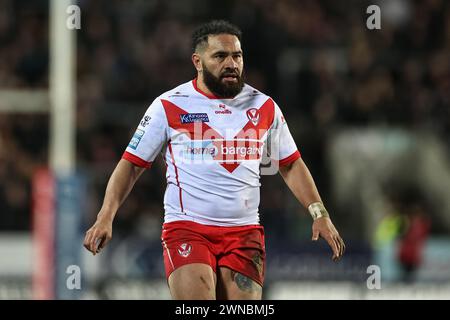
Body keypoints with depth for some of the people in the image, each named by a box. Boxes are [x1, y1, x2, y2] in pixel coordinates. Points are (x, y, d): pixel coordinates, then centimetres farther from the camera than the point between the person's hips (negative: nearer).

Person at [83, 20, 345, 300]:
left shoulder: (265, 107, 10)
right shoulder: (169, 106, 1)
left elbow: (290, 165, 19)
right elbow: (132, 164, 5)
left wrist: (320, 214, 9)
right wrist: (106, 217, -6)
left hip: (245, 232, 3)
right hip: (186, 226, -3)